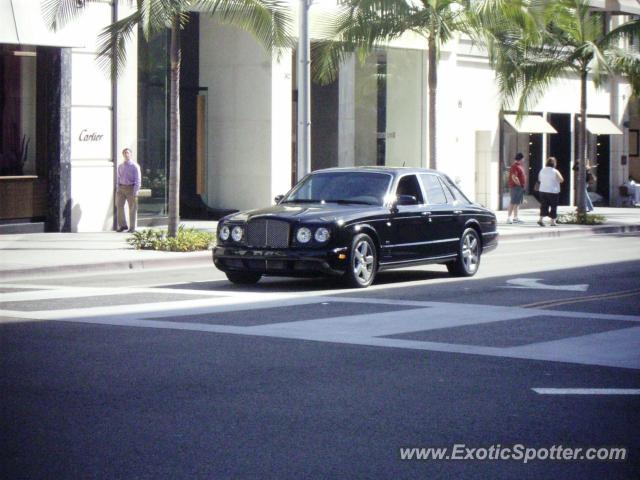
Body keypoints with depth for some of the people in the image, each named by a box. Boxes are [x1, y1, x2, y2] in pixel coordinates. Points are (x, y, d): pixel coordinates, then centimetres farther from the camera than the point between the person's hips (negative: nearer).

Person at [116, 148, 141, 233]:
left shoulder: (135, 166, -4)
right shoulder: (120, 166, 12)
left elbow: (137, 179, -7)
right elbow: (118, 178, 16)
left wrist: (136, 191, -14)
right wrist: (117, 190, 8)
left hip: (131, 188, -5)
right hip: (121, 188, 5)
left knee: (132, 208, 1)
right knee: (119, 206, -3)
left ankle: (132, 228, 7)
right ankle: (122, 225, 8)